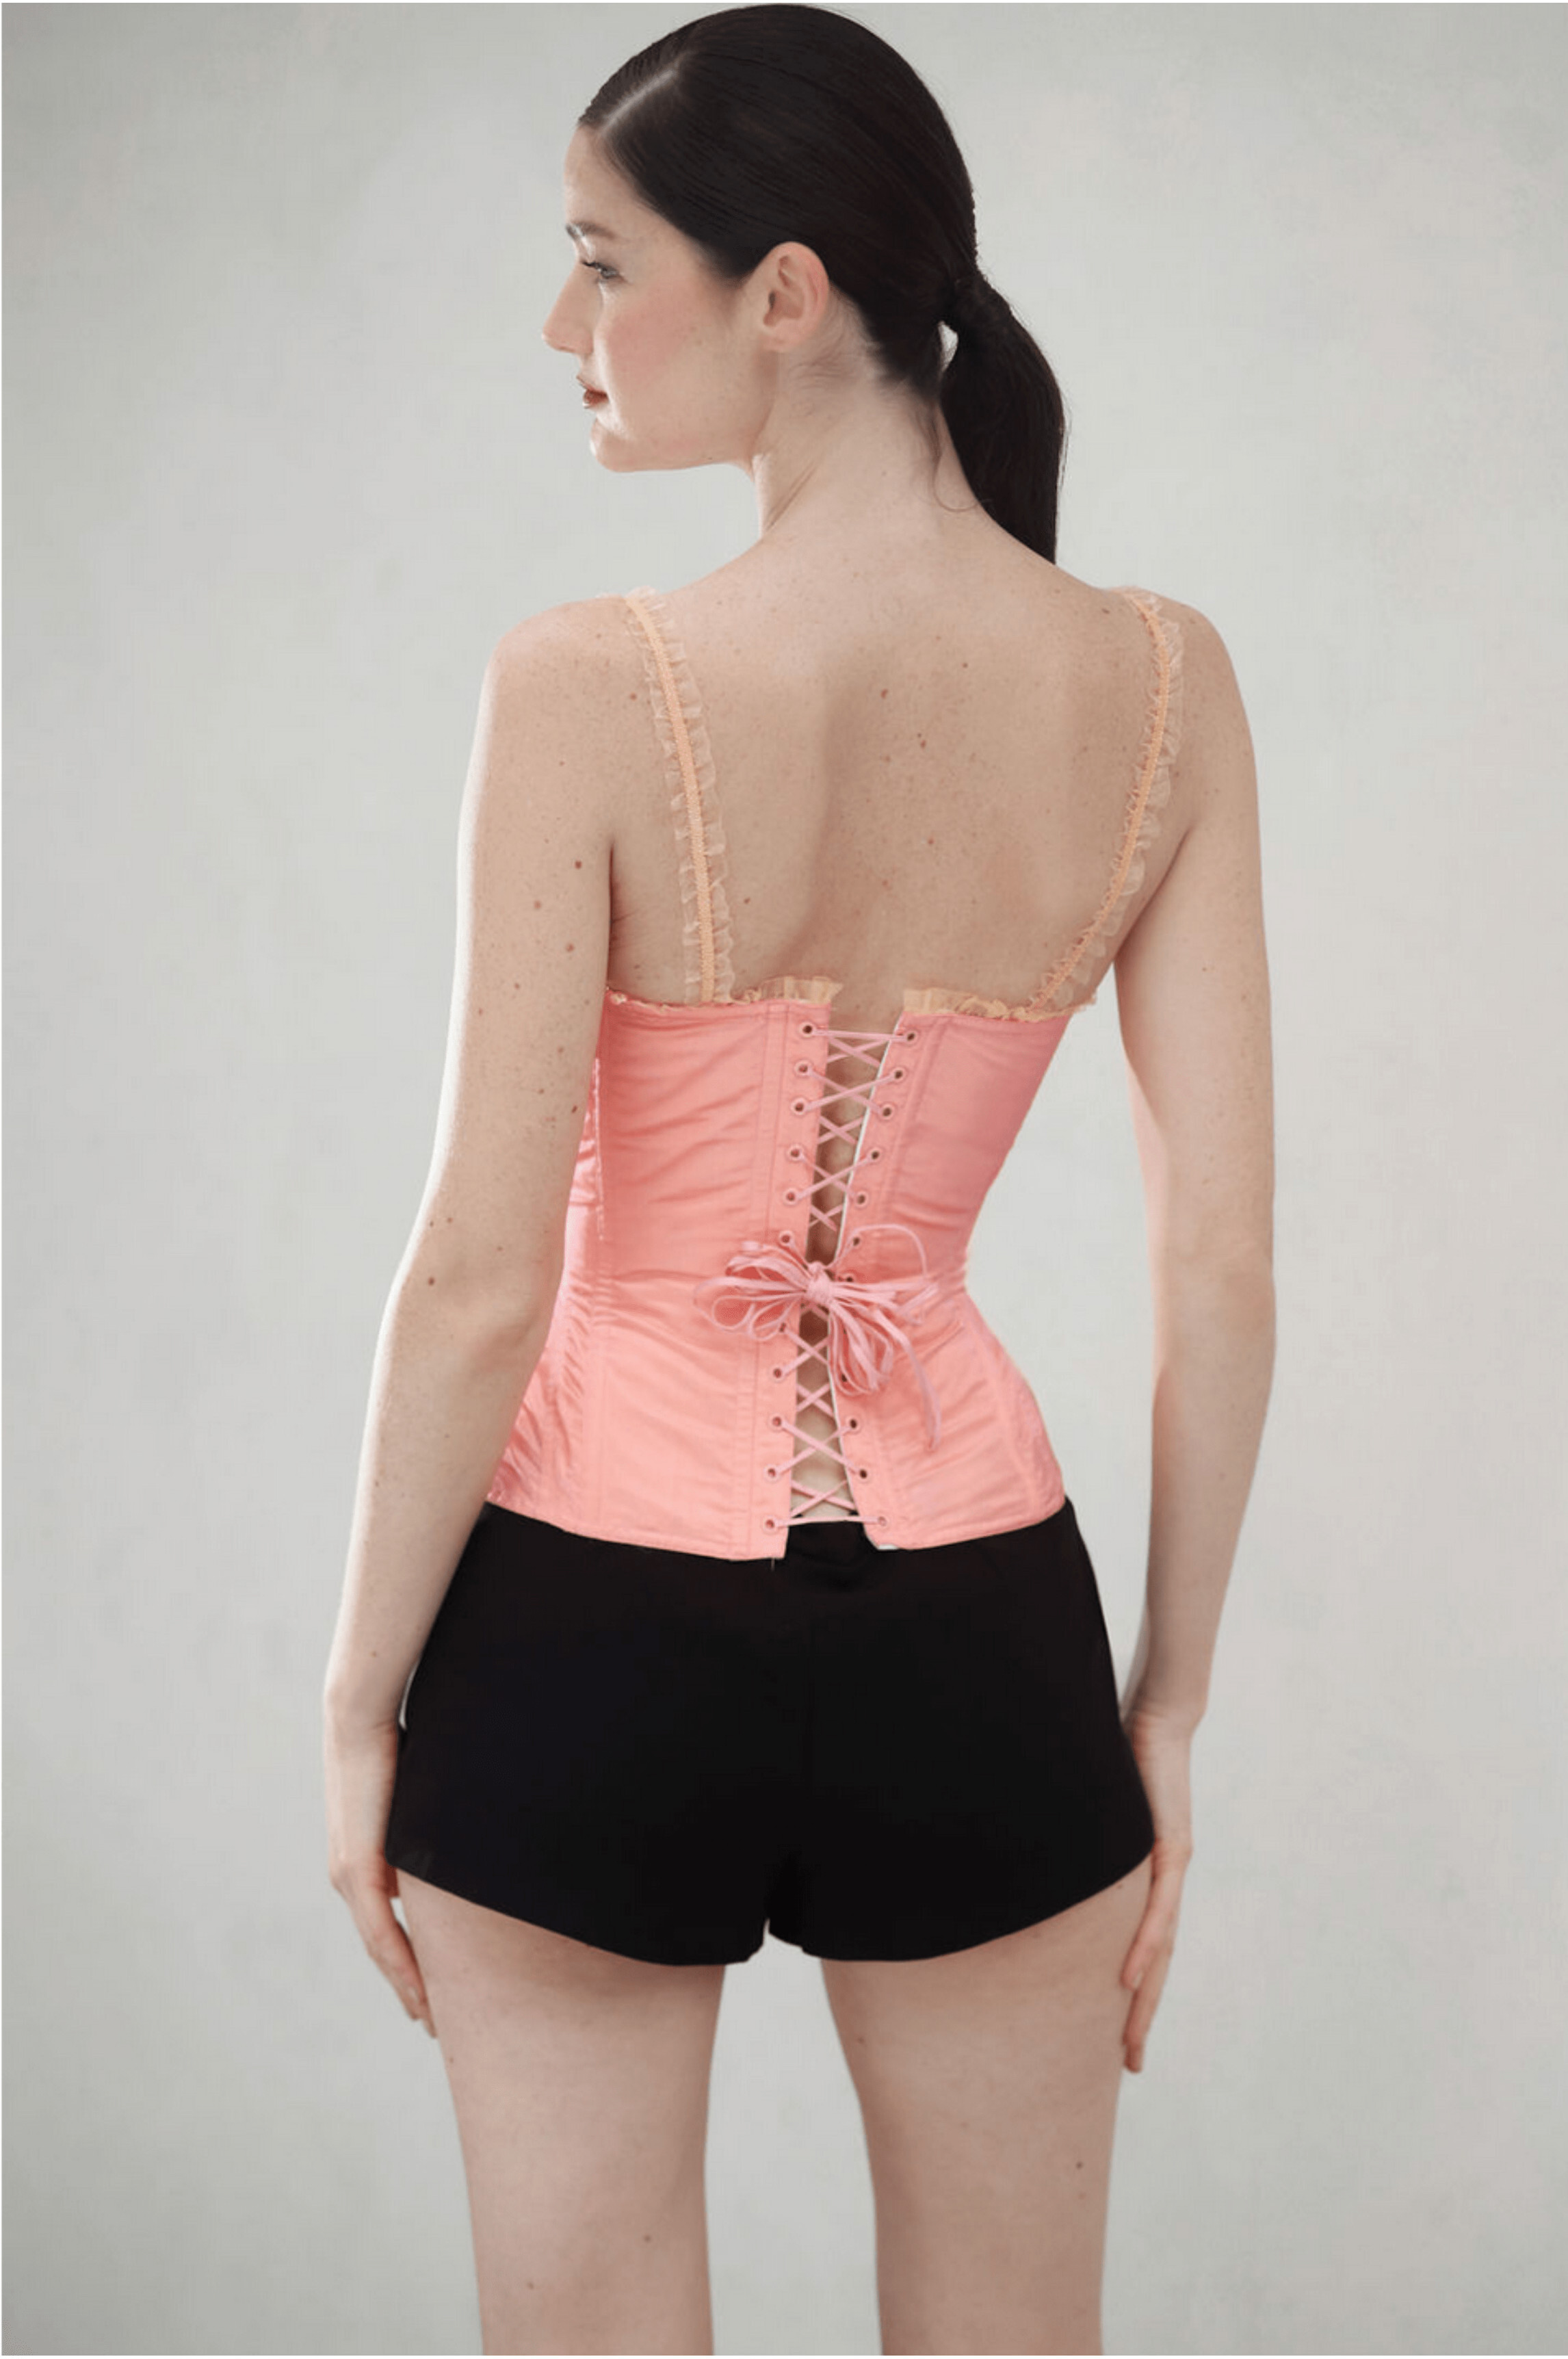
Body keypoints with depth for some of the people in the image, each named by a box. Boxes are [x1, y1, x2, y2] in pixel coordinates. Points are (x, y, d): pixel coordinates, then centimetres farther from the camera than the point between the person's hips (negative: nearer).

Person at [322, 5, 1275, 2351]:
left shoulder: (592, 685, -17)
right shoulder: (1161, 686, -6)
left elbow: (483, 1277, -15)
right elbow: (1224, 1262, -4)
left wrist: (360, 1700, -1)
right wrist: (1173, 1700, 8)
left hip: (595, 1631, -3)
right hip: (975, 1628, 3)